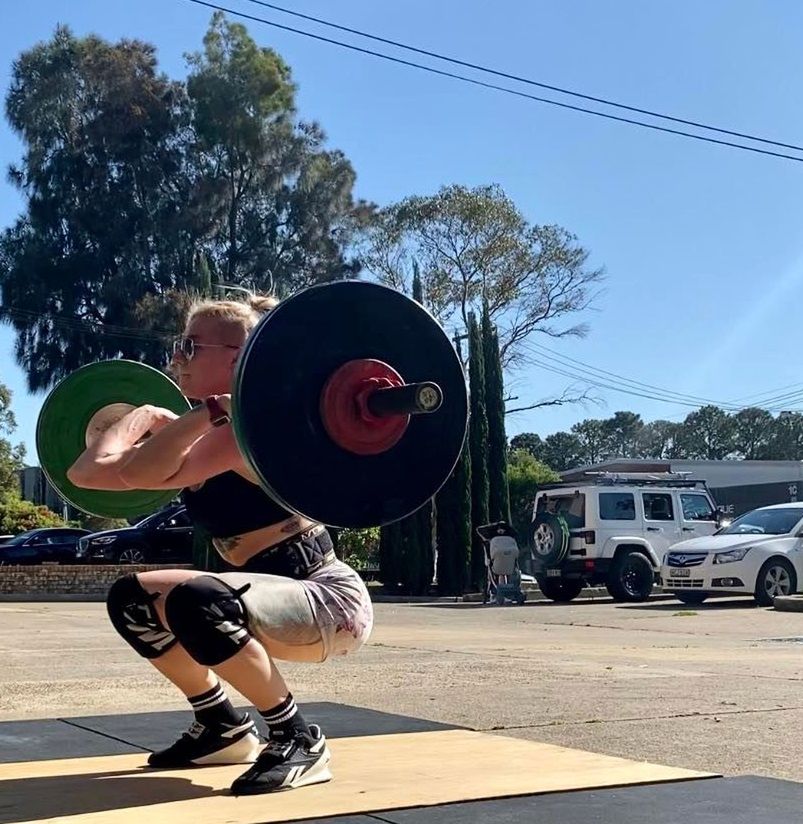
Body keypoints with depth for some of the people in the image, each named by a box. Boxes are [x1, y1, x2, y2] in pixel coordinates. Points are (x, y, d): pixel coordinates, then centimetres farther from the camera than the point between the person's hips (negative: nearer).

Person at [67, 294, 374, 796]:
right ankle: (223, 728, 20)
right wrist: (144, 416, 11)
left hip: (331, 600, -9)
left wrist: (211, 409, -35)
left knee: (197, 602, -35)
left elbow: (142, 475, -36)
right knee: (132, 600, 11)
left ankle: (299, 740, -15)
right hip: (277, 595, 9)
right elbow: (87, 472, 2)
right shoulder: (202, 433, 6)